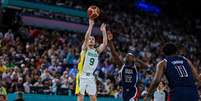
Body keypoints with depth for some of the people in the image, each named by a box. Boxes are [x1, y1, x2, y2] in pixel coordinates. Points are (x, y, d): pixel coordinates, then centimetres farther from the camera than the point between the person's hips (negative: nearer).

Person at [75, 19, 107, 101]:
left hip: (91, 77, 5)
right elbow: (86, 37, -17)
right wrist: (91, 25, -19)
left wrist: (104, 31, -3)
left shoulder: (97, 51, 12)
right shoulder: (84, 48, 0)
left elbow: (105, 44, -1)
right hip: (82, 76, -5)